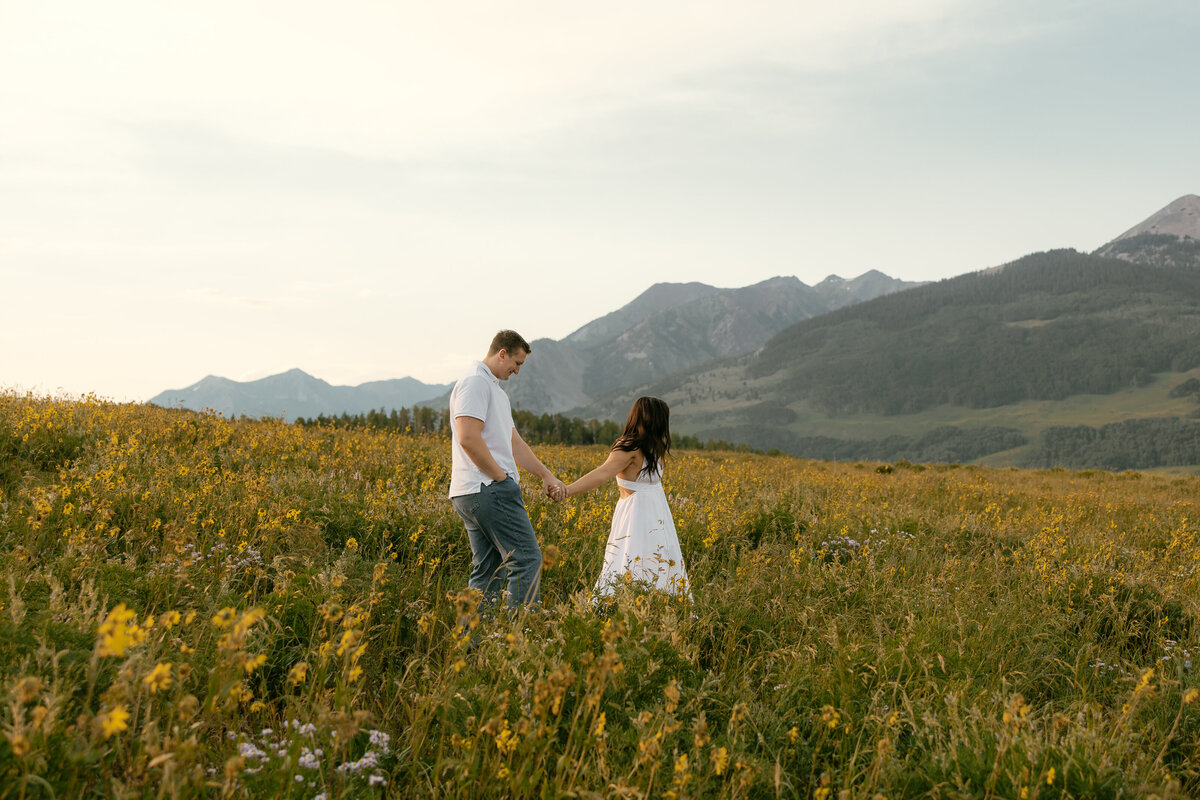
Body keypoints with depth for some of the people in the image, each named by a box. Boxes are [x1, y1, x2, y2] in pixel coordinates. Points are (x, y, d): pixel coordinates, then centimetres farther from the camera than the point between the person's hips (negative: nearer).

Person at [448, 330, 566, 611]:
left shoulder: (494, 389, 24)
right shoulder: (475, 382, -10)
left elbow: (515, 442, 26)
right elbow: (468, 439, -21)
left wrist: (547, 475, 19)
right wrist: (501, 476, -14)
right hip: (489, 490, -11)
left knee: (487, 571, 9)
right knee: (526, 559, -9)